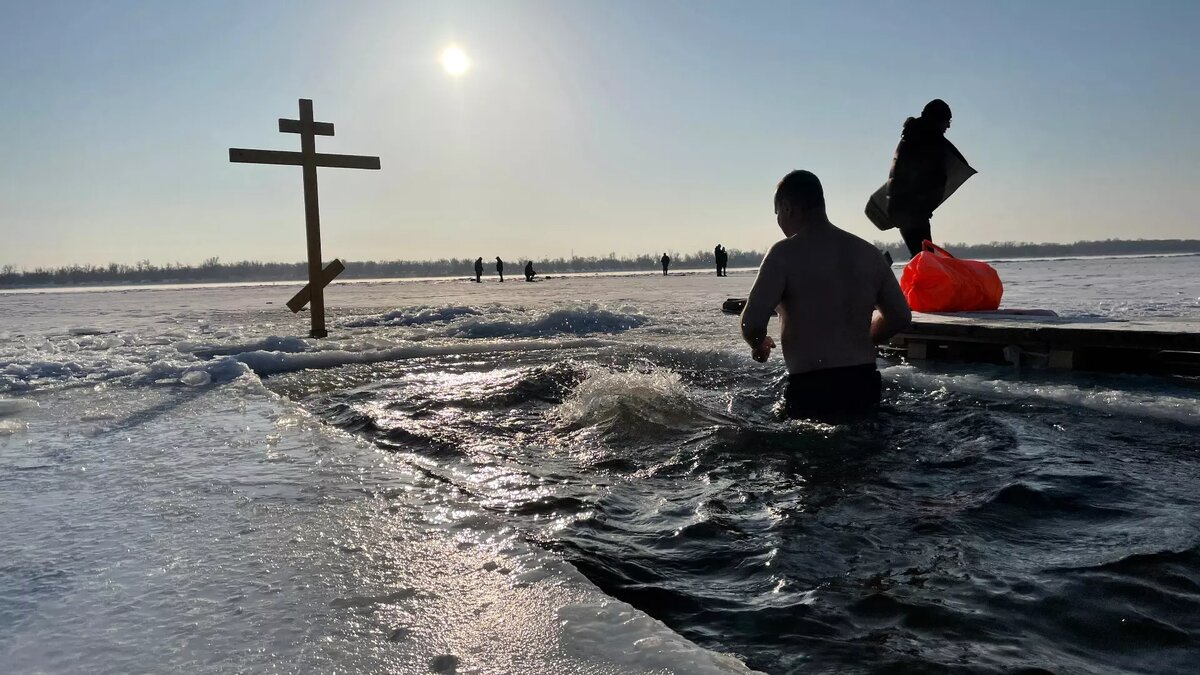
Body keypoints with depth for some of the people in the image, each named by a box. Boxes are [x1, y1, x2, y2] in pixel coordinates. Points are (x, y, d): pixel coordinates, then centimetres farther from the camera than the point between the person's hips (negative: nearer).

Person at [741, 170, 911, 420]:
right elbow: (900, 317, 18)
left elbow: (752, 322, -18)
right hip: (865, 385, 6)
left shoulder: (785, 253, -8)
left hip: (811, 390, -6)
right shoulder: (869, 252, 11)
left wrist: (758, 344, 5)